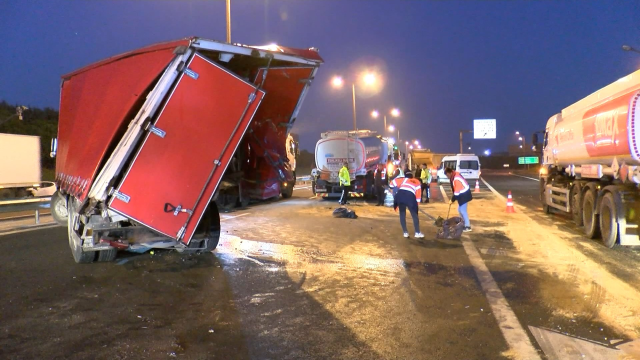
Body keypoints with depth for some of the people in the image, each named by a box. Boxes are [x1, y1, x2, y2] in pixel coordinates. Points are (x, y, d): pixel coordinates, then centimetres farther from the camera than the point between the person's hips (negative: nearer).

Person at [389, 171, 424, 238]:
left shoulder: (404, 179, 30)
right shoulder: (417, 182, 30)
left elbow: (393, 182, 20)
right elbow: (418, 194, 21)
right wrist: (416, 203, 25)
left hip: (400, 195, 1)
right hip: (410, 196, -1)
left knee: (402, 214, 17)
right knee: (414, 215, 13)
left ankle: (405, 232, 18)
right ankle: (417, 233, 12)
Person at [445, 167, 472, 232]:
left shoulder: (456, 179, -27)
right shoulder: (453, 176, 3)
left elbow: (457, 191, -24)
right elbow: (455, 189, 12)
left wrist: (452, 200, -15)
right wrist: (453, 199, 10)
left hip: (464, 194, -10)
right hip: (462, 194, 10)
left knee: (462, 210, -9)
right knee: (460, 210, 15)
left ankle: (468, 226, -1)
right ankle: (465, 223, 25)